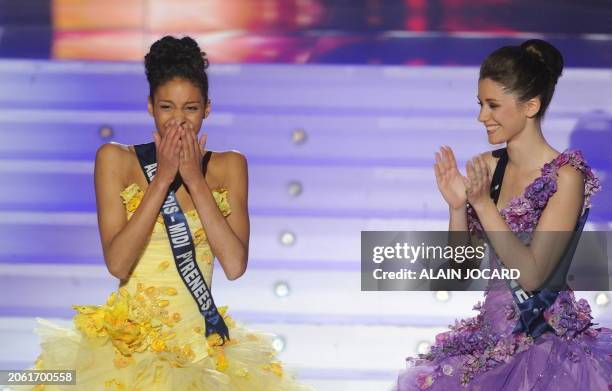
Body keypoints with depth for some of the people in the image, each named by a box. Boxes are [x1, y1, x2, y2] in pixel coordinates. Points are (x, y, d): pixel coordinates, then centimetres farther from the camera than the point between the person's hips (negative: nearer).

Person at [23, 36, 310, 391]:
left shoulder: (228, 166, 6)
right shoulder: (116, 159, 1)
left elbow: (235, 265, -6)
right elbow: (117, 263, -10)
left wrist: (195, 179, -8)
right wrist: (162, 178, -11)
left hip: (201, 343, 2)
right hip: (128, 342, -2)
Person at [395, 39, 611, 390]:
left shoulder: (565, 177, -11)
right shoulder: (488, 167, 5)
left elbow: (531, 275, -17)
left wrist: (483, 203, -19)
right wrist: (457, 206, -8)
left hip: (546, 339, -5)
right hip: (491, 330, 6)